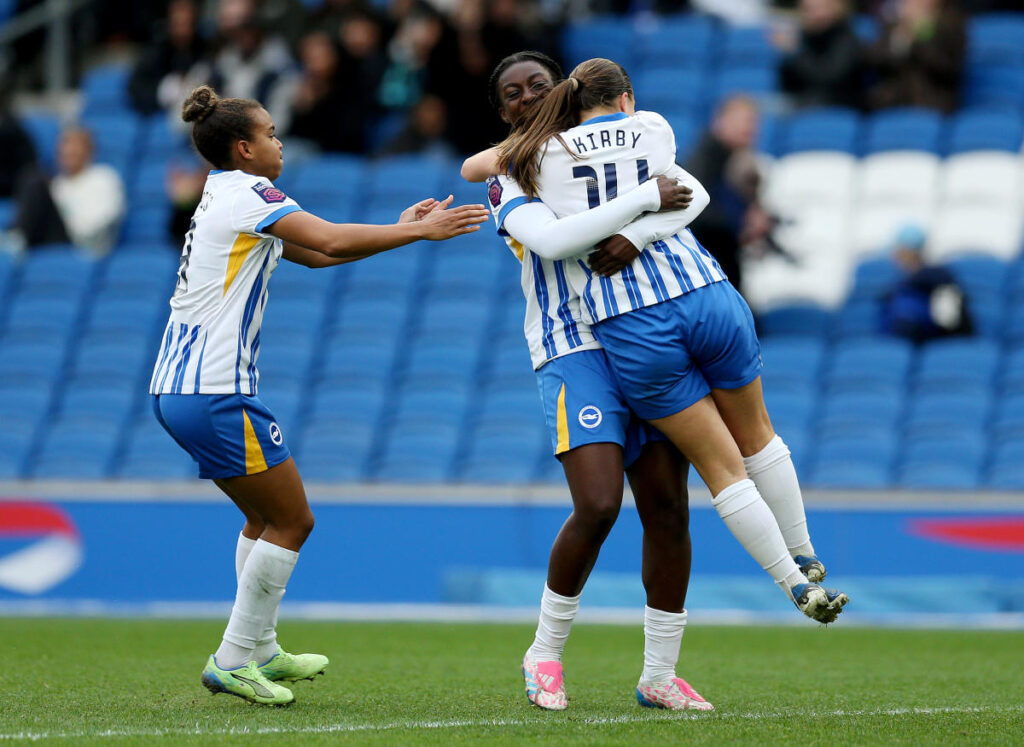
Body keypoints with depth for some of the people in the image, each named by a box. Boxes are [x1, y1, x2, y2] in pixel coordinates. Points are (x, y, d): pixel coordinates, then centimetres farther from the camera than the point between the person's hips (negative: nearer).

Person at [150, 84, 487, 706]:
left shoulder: (226, 198, 20)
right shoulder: (249, 194, -10)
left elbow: (316, 252, 23)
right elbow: (331, 241, -23)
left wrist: (398, 229, 16)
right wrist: (421, 232, -17)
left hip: (177, 389, 10)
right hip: (216, 392, -10)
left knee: (264, 517, 20)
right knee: (292, 521, -3)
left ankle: (260, 652, 23)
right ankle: (234, 661, -2)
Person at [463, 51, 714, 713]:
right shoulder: (508, 179, 4)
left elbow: (692, 192, 1)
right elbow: (552, 237, -16)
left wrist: (637, 237, -17)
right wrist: (647, 199, -20)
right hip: (574, 352, -4)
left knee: (669, 509, -1)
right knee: (598, 506, -19)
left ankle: (660, 675, 10)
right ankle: (546, 654, 2)